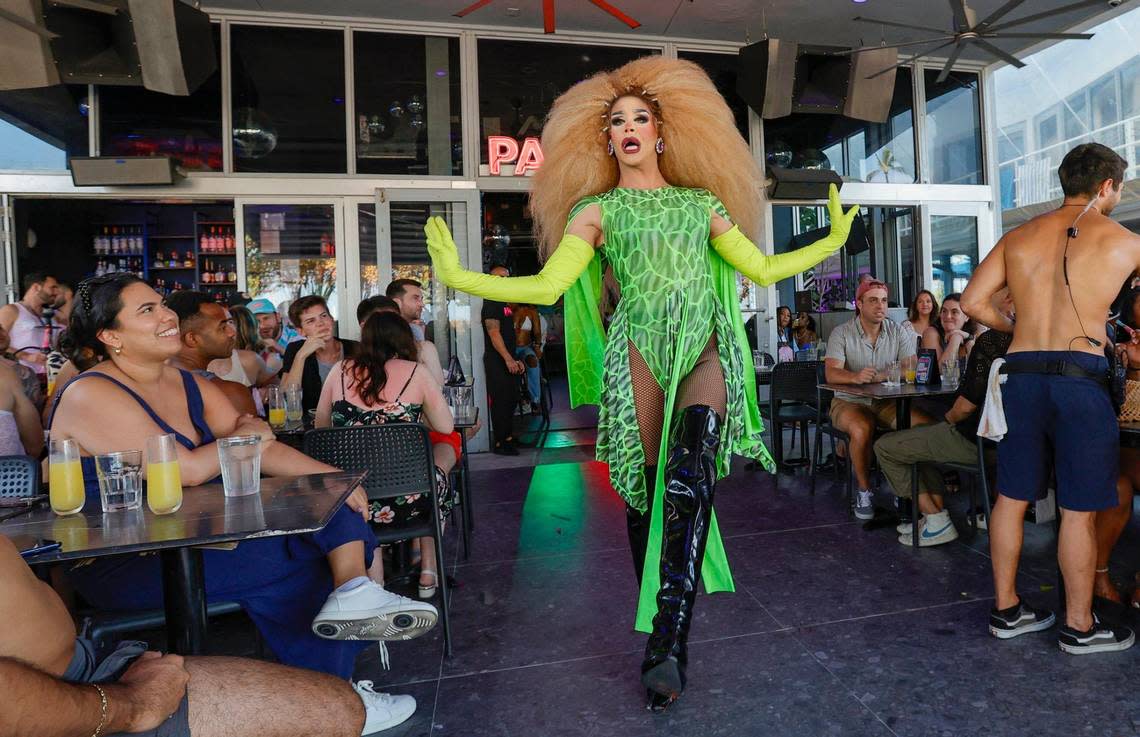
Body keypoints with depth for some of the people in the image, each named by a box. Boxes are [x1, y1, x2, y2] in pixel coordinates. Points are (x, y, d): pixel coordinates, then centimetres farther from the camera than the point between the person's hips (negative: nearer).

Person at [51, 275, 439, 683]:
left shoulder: (192, 386, 9)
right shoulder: (91, 395, -15)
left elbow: (262, 449, 2)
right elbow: (187, 470, -23)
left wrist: (333, 475, -12)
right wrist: (245, 435, -4)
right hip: (120, 566, -7)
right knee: (298, 555, -20)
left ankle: (353, 594, -27)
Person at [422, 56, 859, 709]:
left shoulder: (704, 202, 18)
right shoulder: (595, 210, 12)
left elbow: (762, 268, 19)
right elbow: (545, 287, 0)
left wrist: (834, 238, 19)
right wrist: (460, 276, -9)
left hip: (707, 351, 1)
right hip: (639, 353, 0)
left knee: (689, 479, -21)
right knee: (645, 489, -2)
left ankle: (668, 644, -17)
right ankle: (660, 623, 17)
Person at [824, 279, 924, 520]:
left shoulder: (896, 331, 4)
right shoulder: (842, 333, -6)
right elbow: (831, 373, -18)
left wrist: (882, 376, -25)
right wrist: (856, 377, -40)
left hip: (886, 402, 4)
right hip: (849, 402, -3)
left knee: (924, 424, -21)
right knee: (862, 429, -35)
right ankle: (864, 490, -13)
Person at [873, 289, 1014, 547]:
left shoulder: (991, 340, -23)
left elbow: (966, 406, -22)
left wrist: (948, 420, 1)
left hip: (976, 438, -9)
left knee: (884, 447, 3)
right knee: (921, 437, 29)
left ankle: (937, 521, 5)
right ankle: (936, 511, 22)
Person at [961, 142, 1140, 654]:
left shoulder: (1019, 237, 10)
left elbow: (972, 301, 5)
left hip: (1021, 376, 4)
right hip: (1081, 378, -4)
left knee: (1011, 497, 11)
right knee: (1079, 509, 5)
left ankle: (1007, 610, 22)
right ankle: (1079, 627, 18)